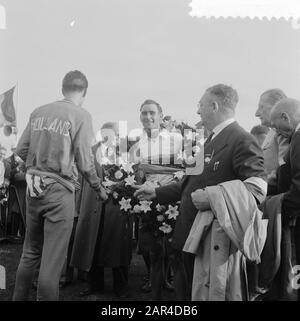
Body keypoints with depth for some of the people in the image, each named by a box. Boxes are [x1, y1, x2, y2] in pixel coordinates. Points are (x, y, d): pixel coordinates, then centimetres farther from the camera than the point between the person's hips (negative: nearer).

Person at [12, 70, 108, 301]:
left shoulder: (38, 112, 7)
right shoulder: (81, 115, -7)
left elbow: (21, 150, 8)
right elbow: (84, 161, -9)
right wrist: (99, 188, 5)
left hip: (34, 189, 6)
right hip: (59, 191, -6)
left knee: (30, 252, 20)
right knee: (53, 260, 3)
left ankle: (19, 298, 32)